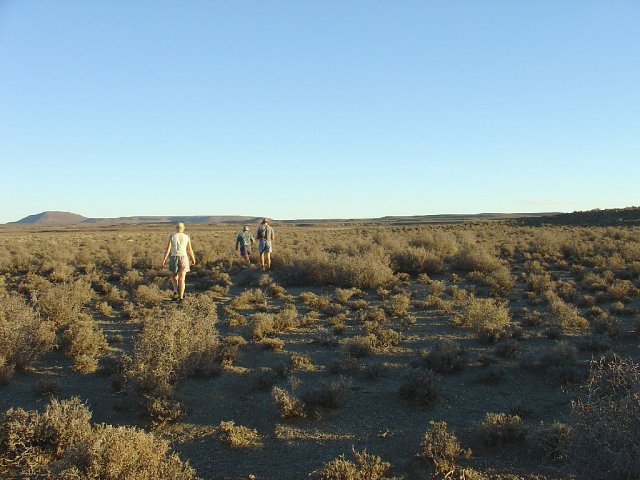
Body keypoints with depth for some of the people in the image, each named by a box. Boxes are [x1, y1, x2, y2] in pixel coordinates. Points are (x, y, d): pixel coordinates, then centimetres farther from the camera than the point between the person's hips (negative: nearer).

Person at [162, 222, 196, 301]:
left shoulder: (172, 236, -1)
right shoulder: (187, 237, 1)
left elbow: (168, 248, -8)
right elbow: (190, 250, 6)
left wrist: (164, 259, -7)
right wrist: (193, 259, 20)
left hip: (174, 259, 0)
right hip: (183, 258, 0)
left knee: (174, 276, 20)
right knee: (181, 279, 2)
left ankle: (176, 290, -2)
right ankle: (180, 297, -4)